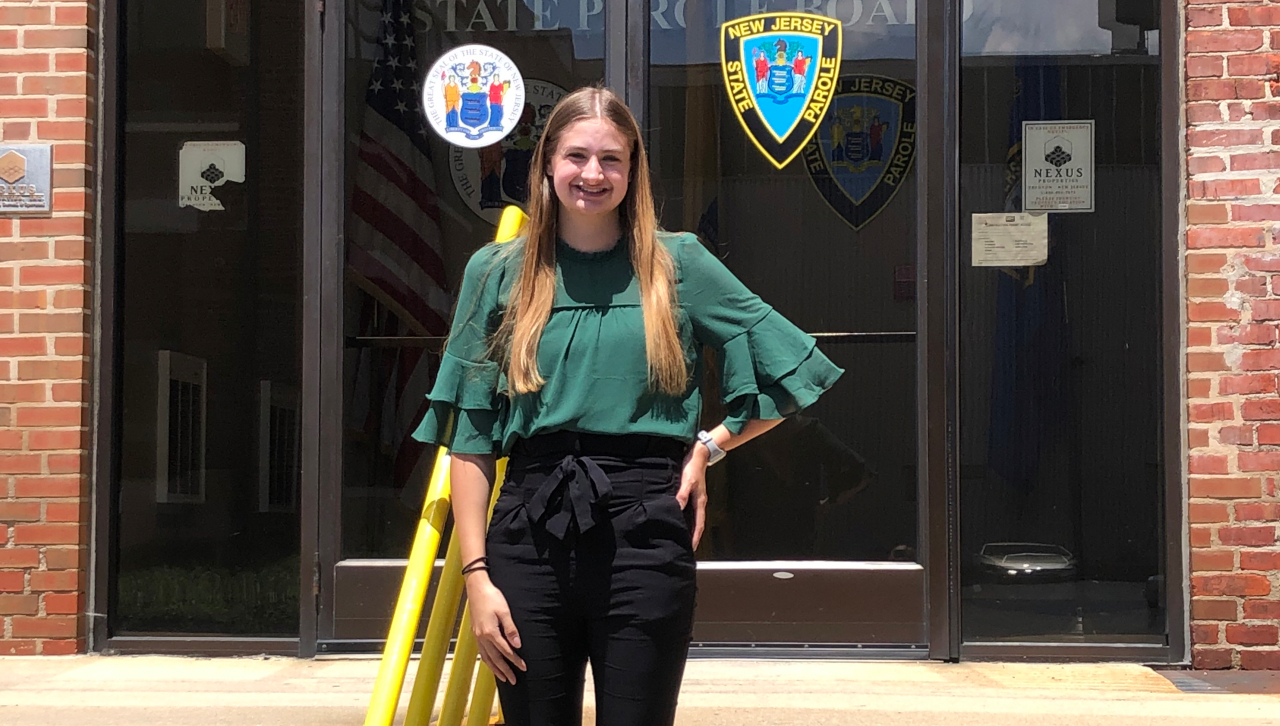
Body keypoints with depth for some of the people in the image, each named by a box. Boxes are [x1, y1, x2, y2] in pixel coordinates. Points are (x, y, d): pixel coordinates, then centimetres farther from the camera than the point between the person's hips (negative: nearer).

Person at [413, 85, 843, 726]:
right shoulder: (496, 272, 7)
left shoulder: (678, 265, 6)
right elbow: (469, 438, 5)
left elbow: (792, 370, 11)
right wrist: (476, 574, -2)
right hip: (530, 533, 1)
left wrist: (709, 446, 2)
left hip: (645, 534, -1)